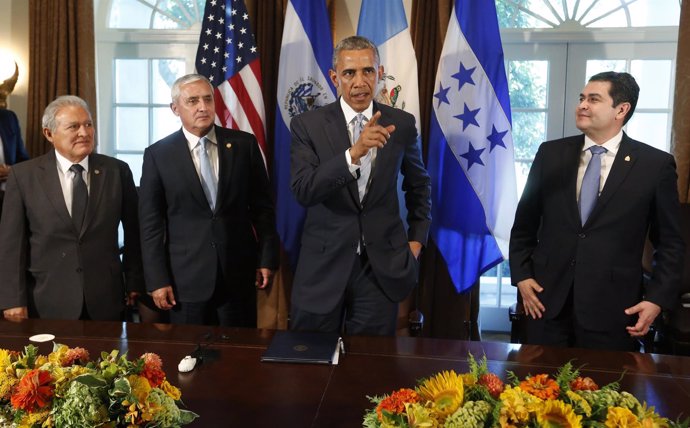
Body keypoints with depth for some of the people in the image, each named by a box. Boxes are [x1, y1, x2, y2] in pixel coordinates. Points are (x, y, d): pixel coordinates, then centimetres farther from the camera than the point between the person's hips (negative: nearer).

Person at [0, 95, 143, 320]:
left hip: (105, 301, 1)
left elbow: (133, 233, 7)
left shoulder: (117, 171, 0)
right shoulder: (23, 175, -2)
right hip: (47, 304, -1)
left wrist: (134, 283, 8)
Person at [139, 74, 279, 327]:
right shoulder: (158, 155, -1)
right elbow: (151, 222, -1)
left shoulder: (244, 144, 1)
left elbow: (262, 205, 5)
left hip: (239, 273, 1)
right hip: (186, 277, -1)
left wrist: (267, 258, 3)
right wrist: (157, 279, -4)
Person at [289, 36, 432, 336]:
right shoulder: (308, 125, -6)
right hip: (324, 264, -1)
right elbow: (303, 191, -20)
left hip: (382, 265, 1)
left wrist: (416, 238, 11)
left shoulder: (401, 124, 0)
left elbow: (418, 183, 16)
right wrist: (354, 153, -31)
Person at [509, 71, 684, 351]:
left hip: (612, 307, -2)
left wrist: (658, 298, -4)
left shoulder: (655, 164, -2)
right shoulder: (551, 153, 4)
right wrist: (521, 275, 2)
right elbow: (525, 222, 10)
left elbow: (670, 241, 4)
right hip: (546, 299, 2)